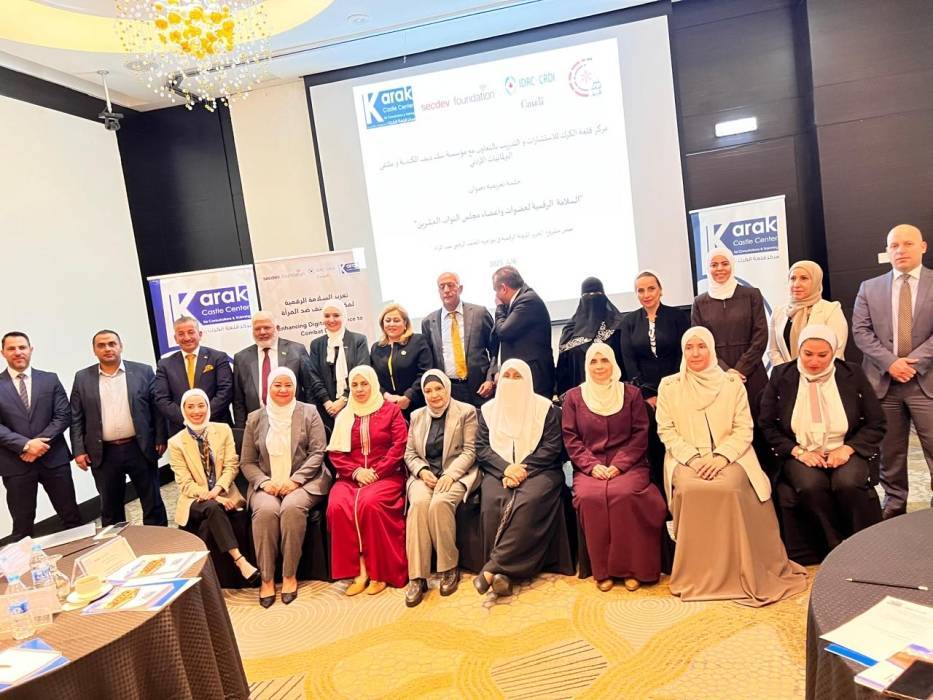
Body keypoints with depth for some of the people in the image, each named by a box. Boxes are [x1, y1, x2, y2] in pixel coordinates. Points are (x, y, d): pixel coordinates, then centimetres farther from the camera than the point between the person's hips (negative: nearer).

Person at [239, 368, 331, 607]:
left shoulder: (309, 412, 6)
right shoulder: (255, 418, 12)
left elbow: (317, 452, -2)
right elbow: (247, 462, 11)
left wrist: (295, 479, -14)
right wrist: (264, 481, -9)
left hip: (304, 482, -2)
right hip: (267, 485, 2)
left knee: (292, 508, -33)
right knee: (266, 511, -30)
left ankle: (290, 575, -17)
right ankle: (266, 578, -18)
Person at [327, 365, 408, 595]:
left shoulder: (391, 410, 7)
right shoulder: (343, 416, 17)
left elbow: (399, 446, -2)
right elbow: (335, 453, 10)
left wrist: (375, 472, -12)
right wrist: (356, 471, -8)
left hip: (385, 476, -3)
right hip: (351, 477, 3)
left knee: (370, 503, -34)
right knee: (337, 506, -28)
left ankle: (379, 571, -18)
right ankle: (359, 570, -19)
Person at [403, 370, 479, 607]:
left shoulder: (466, 412, 3)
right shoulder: (417, 416, 16)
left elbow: (470, 451, -3)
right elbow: (410, 453, 13)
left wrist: (450, 474, -17)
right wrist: (422, 471, -8)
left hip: (456, 474, -3)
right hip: (425, 474, 3)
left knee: (440, 503, -34)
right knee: (419, 503, -31)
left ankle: (449, 568, -16)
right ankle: (417, 577, -29)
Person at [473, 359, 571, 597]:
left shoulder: (545, 408, 6)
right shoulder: (488, 410, 13)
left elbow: (552, 447, -1)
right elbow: (481, 448, 6)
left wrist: (523, 468, -14)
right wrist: (506, 469, -13)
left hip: (538, 470, -2)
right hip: (499, 471, 2)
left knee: (529, 502, -33)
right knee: (492, 502, -30)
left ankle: (493, 567, -32)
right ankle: (503, 572, -29)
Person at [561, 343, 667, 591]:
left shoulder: (631, 393, 10)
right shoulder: (573, 396, 10)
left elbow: (640, 435, 4)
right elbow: (570, 439, 5)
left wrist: (619, 464, -10)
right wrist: (592, 465, -10)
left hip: (627, 464, 0)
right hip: (590, 466, 1)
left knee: (623, 494, -32)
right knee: (589, 497, -31)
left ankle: (630, 566, -17)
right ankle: (602, 570, -16)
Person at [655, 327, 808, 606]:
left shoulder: (732, 383, 7)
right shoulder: (669, 386, 7)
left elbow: (744, 429, 2)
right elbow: (667, 431, 2)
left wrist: (721, 457, -15)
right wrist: (693, 458, -13)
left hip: (728, 457, 0)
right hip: (687, 458, 0)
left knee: (730, 487, -32)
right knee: (689, 489, -32)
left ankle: (738, 573, -16)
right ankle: (696, 575, -17)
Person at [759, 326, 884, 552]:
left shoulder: (853, 375, 4)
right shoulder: (781, 376, 2)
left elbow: (876, 423, 7)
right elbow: (767, 425, 3)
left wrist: (848, 449, -9)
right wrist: (797, 451, -9)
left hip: (844, 453, 1)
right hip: (800, 454, 0)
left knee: (848, 484, -32)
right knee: (811, 486, -32)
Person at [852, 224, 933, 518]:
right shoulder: (870, 288, 10)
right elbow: (861, 330, 2)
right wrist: (890, 362, -11)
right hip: (883, 381, 2)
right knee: (890, 452, 10)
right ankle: (894, 507, 22)